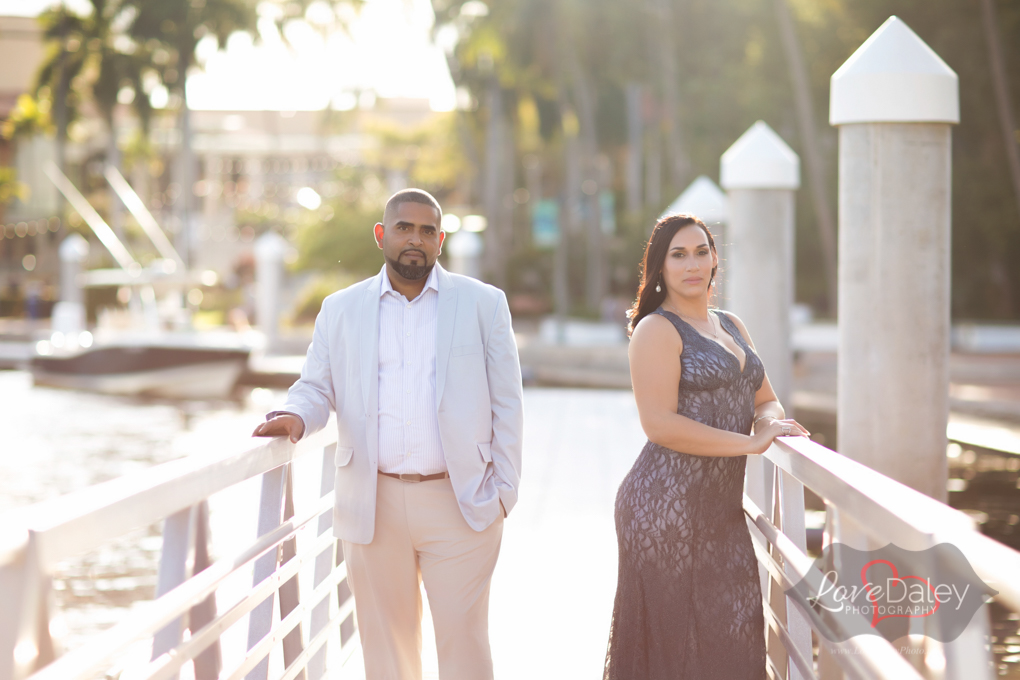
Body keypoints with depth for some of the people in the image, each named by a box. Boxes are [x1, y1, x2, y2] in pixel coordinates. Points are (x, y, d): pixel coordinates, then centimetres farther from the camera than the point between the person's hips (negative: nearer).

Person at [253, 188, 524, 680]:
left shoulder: (483, 303, 5)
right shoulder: (341, 309, 10)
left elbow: (505, 404, 4)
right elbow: (315, 387, 12)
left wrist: (504, 492, -2)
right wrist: (295, 417, -12)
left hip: (459, 503, -1)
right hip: (373, 506, 2)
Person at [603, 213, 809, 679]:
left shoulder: (731, 326, 19)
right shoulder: (657, 330, -6)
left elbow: (765, 400, 23)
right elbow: (660, 424, -16)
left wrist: (769, 419, -2)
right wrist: (750, 442, -15)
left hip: (721, 507, 7)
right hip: (667, 504, -7)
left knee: (733, 638, 3)